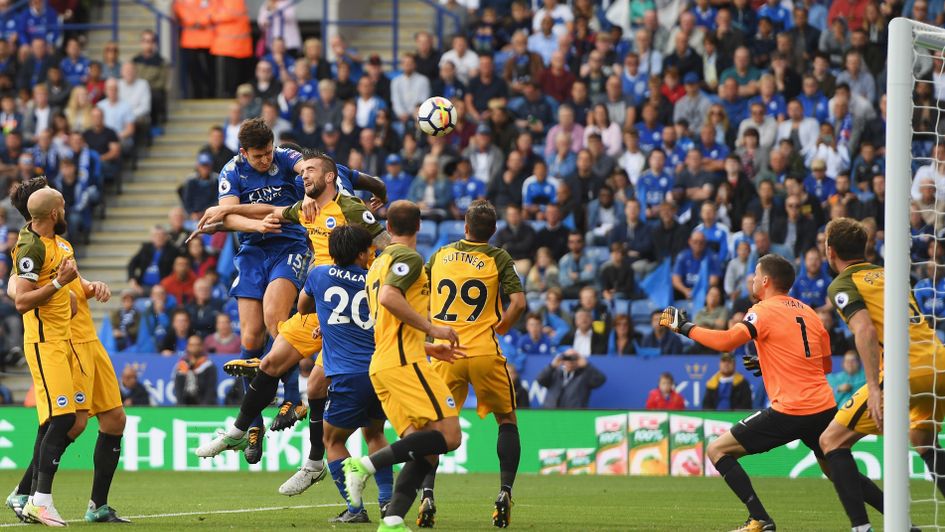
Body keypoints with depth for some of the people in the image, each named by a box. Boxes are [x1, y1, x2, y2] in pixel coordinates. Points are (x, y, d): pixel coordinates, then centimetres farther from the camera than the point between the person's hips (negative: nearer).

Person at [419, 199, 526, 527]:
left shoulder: (440, 255, 8)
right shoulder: (498, 259, 0)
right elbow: (518, 302, -10)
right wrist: (501, 327, 7)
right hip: (484, 352, -2)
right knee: (507, 420, 15)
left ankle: (427, 495, -6)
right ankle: (505, 492, 0)